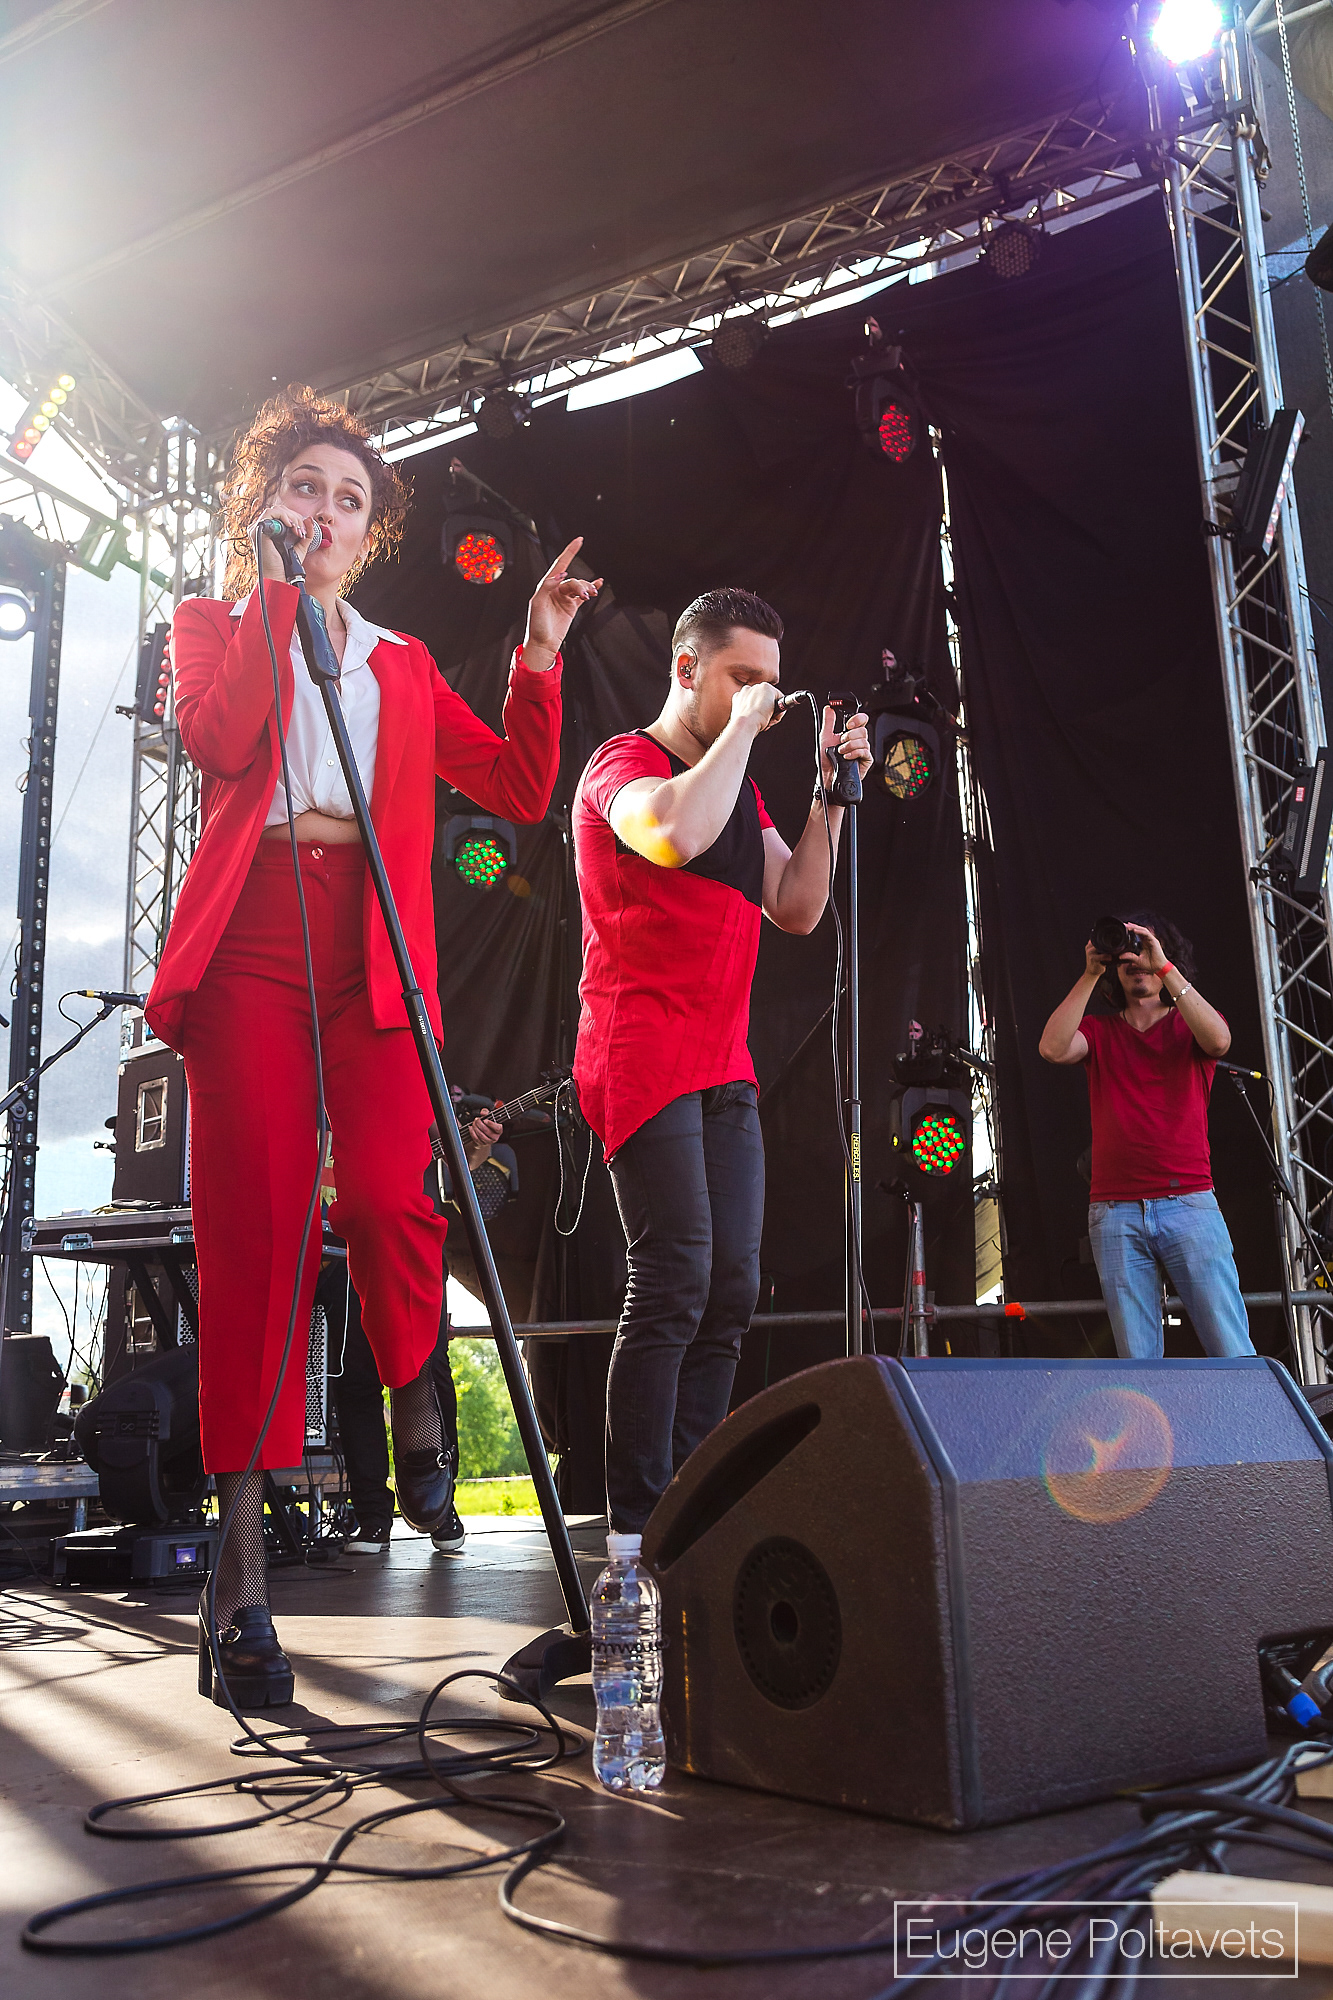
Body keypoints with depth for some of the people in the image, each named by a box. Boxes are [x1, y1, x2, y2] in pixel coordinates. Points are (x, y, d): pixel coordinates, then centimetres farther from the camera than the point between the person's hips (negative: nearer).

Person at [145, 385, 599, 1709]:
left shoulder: (402, 665, 24)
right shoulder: (211, 625, 17)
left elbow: (519, 788, 16)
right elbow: (214, 737, -7)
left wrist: (540, 650, 9)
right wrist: (275, 590, -1)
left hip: (372, 952, 2)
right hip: (248, 949, -1)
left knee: (387, 1198, -19)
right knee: (254, 1233, -10)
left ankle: (415, 1405, 14)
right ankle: (241, 1571, -3)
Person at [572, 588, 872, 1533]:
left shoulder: (739, 786, 23)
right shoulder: (626, 761, -2)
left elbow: (797, 908, 17)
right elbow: (675, 833, -26)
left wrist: (829, 792, 9)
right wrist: (742, 727, -13)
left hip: (724, 1069, 9)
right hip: (644, 1058, -8)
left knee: (732, 1288, 4)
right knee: (676, 1279, -16)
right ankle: (636, 1528, -9)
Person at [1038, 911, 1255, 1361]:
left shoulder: (1190, 1025, 13)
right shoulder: (1100, 1031, 15)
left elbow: (1218, 1040, -12)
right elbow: (1053, 1048, -7)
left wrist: (1164, 967, -13)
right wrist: (1090, 973, -8)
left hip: (1189, 1203, -1)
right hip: (1115, 1212, 1)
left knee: (1233, 1353, -6)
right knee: (1137, 1360, 0)